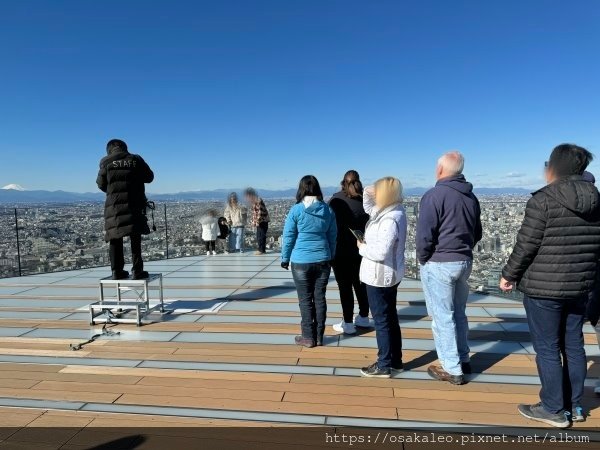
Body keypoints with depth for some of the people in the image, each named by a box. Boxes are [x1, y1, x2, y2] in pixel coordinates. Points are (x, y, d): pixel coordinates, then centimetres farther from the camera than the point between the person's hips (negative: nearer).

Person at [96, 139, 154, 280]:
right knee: (135, 238, 3)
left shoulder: (106, 162, 4)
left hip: (114, 204, 1)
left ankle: (117, 271, 7)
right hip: (134, 203, -1)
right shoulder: (136, 159, 4)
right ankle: (137, 270, -1)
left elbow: (101, 184, 7)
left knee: (115, 238, 7)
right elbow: (149, 177, 10)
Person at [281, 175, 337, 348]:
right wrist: (330, 257, 16)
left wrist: (285, 258, 5)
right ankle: (319, 336, 20)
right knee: (320, 298, 11)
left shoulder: (296, 210, -10)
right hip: (323, 260, 3)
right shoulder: (328, 210, 1)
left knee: (305, 300, 7)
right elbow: (332, 236, 6)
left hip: (301, 261, -3)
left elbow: (289, 236, -6)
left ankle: (308, 337, 14)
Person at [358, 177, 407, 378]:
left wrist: (362, 247, -13)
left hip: (380, 276, -10)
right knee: (391, 318, 18)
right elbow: (369, 209, 20)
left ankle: (384, 366, 16)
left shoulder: (389, 220, -26)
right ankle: (395, 361, 31)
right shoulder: (394, 211, 5)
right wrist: (367, 193, 2)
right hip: (390, 275, 10)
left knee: (382, 321, 3)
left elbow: (380, 252, -31)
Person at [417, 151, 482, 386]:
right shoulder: (471, 197, 8)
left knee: (442, 317, 2)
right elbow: (477, 233, 15)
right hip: (464, 262, 8)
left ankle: (452, 369, 10)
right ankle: (463, 360, 30)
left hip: (439, 263, -7)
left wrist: (423, 258, -4)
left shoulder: (434, 195, -16)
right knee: (458, 313, 19)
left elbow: (424, 234, -19)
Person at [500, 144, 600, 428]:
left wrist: (509, 275, -2)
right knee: (573, 345, 16)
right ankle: (574, 405, 29)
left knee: (547, 349, 4)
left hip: (543, 287, -7)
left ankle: (554, 409, 15)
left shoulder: (544, 199, -15)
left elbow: (526, 244, -15)